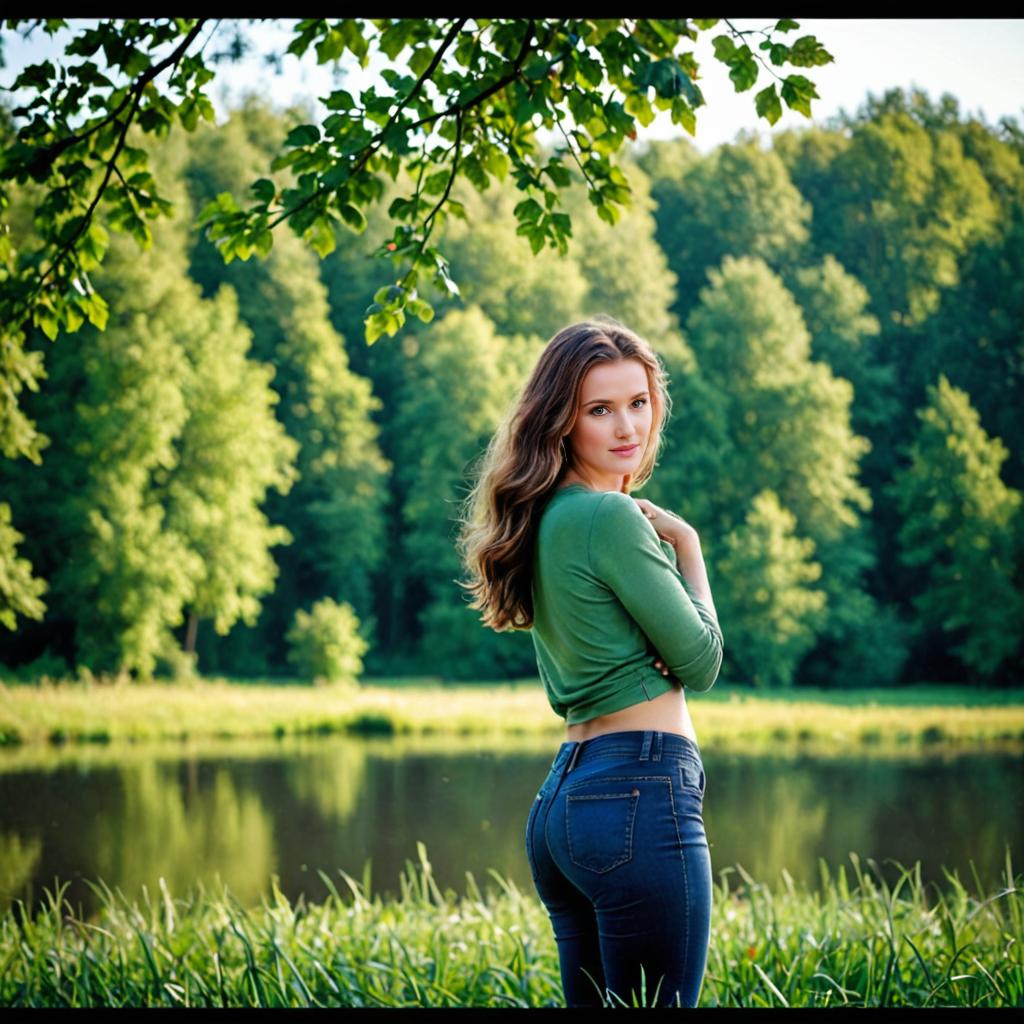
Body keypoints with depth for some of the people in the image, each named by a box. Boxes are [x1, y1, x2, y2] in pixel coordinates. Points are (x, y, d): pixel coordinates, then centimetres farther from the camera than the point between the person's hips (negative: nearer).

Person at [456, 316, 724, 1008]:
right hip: (640, 791, -10)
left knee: (594, 1003, 15)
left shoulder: (547, 519, 16)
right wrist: (686, 546, 5)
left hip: (564, 790, 10)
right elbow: (700, 663, -7)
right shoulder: (611, 518, -12)